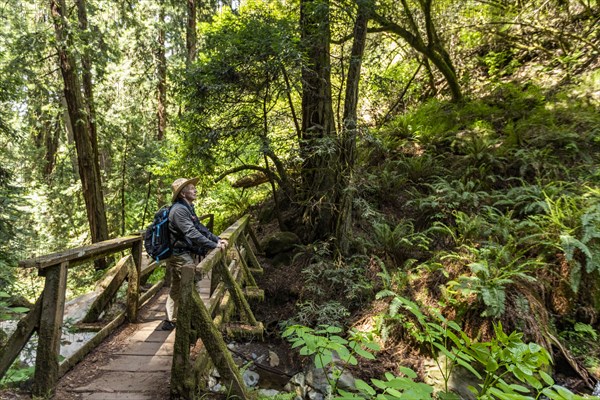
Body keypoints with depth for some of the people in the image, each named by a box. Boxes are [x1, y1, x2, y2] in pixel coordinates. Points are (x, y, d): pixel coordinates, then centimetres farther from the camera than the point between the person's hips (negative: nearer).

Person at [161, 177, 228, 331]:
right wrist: (214, 245, -26)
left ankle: (170, 321, 28)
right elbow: (192, 233, -28)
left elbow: (200, 228, 15)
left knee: (176, 288, 17)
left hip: (184, 254, 11)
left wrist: (217, 239, 6)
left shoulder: (188, 208, 13)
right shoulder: (179, 210, -21)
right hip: (180, 256, -11)